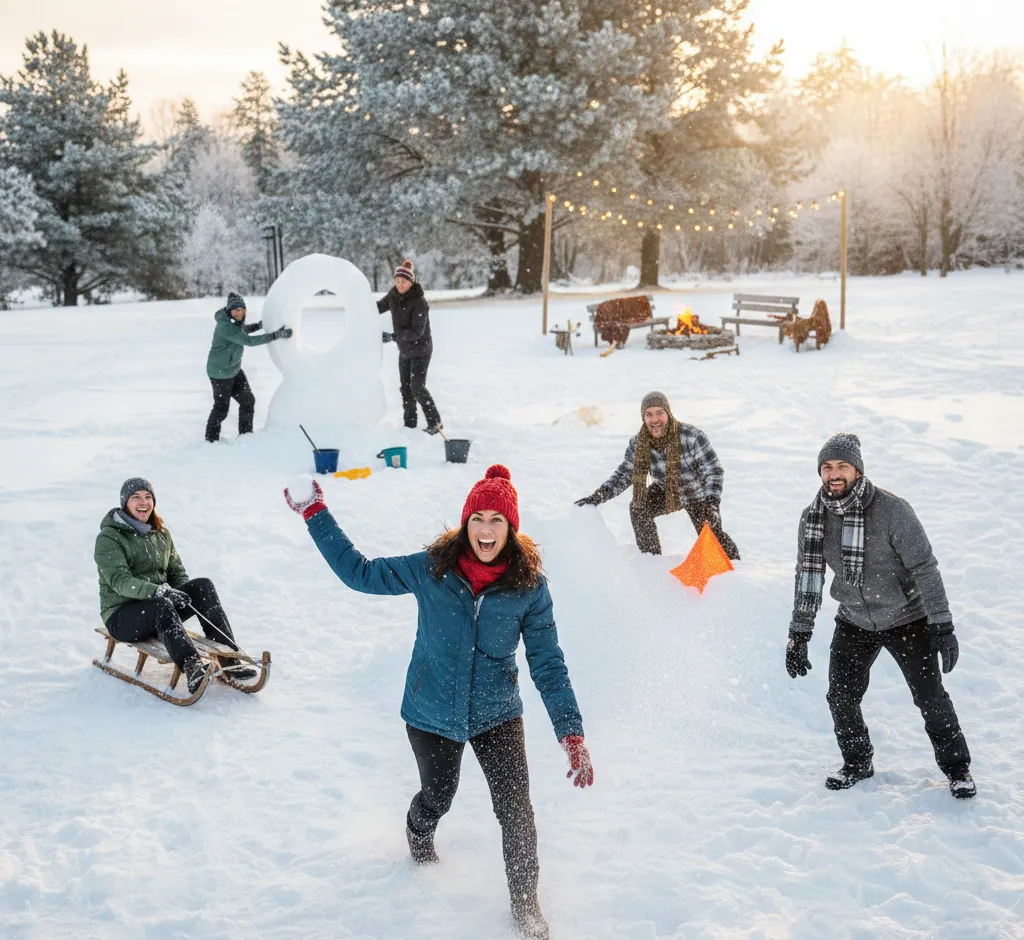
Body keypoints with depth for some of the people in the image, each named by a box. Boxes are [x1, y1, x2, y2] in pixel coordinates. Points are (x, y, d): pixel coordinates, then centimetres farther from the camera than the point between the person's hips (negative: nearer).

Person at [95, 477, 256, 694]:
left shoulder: (161, 534, 14)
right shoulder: (108, 538, -6)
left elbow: (177, 573, 14)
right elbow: (119, 580, -20)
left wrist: (184, 593, -11)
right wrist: (156, 591, -36)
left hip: (160, 606, 6)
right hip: (122, 615, -6)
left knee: (203, 585, -19)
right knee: (161, 605, -38)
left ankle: (229, 657, -28)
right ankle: (192, 668, -57)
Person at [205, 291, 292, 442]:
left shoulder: (233, 320, -2)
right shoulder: (225, 326, -30)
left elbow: (242, 329, 22)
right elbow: (249, 341, -34)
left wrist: (259, 325, 4)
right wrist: (276, 335, -34)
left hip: (234, 369, 9)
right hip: (221, 373, -9)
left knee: (248, 401, 15)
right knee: (221, 408, 4)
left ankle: (246, 435, 29)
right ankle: (211, 440, 21)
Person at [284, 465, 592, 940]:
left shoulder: (528, 585, -15)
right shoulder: (431, 569, -15)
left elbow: (547, 663, -11)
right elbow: (359, 573, -3)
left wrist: (572, 735, -16)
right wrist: (315, 515, -5)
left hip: (496, 714, 0)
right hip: (433, 713, 0)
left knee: (516, 810, -6)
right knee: (437, 797, 21)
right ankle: (418, 835, 59)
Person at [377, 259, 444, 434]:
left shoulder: (419, 302, -25)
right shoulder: (394, 294, -4)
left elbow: (417, 332, -28)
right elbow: (381, 306, 14)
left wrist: (393, 337, -33)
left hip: (420, 350, -8)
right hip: (405, 350, 8)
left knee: (417, 387, -11)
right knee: (405, 387, 11)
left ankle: (435, 423, 0)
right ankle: (409, 424, 21)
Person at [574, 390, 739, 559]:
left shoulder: (692, 436, -32)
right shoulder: (638, 443, -21)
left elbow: (714, 471, -26)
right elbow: (624, 475, -11)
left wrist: (712, 503, -39)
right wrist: (598, 496, -26)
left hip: (699, 494, -3)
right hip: (666, 492, 3)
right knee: (638, 508, -20)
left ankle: (732, 558, 28)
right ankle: (652, 558, -2)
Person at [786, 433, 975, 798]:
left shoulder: (891, 510, -22)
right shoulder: (813, 518, -9)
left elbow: (925, 568, -19)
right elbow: (808, 577, -1)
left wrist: (942, 627, -22)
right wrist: (798, 635, -3)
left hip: (908, 620, -4)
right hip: (854, 623, 4)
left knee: (931, 698, -1)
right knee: (840, 696, 1)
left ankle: (957, 767, 21)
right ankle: (858, 764, 25)